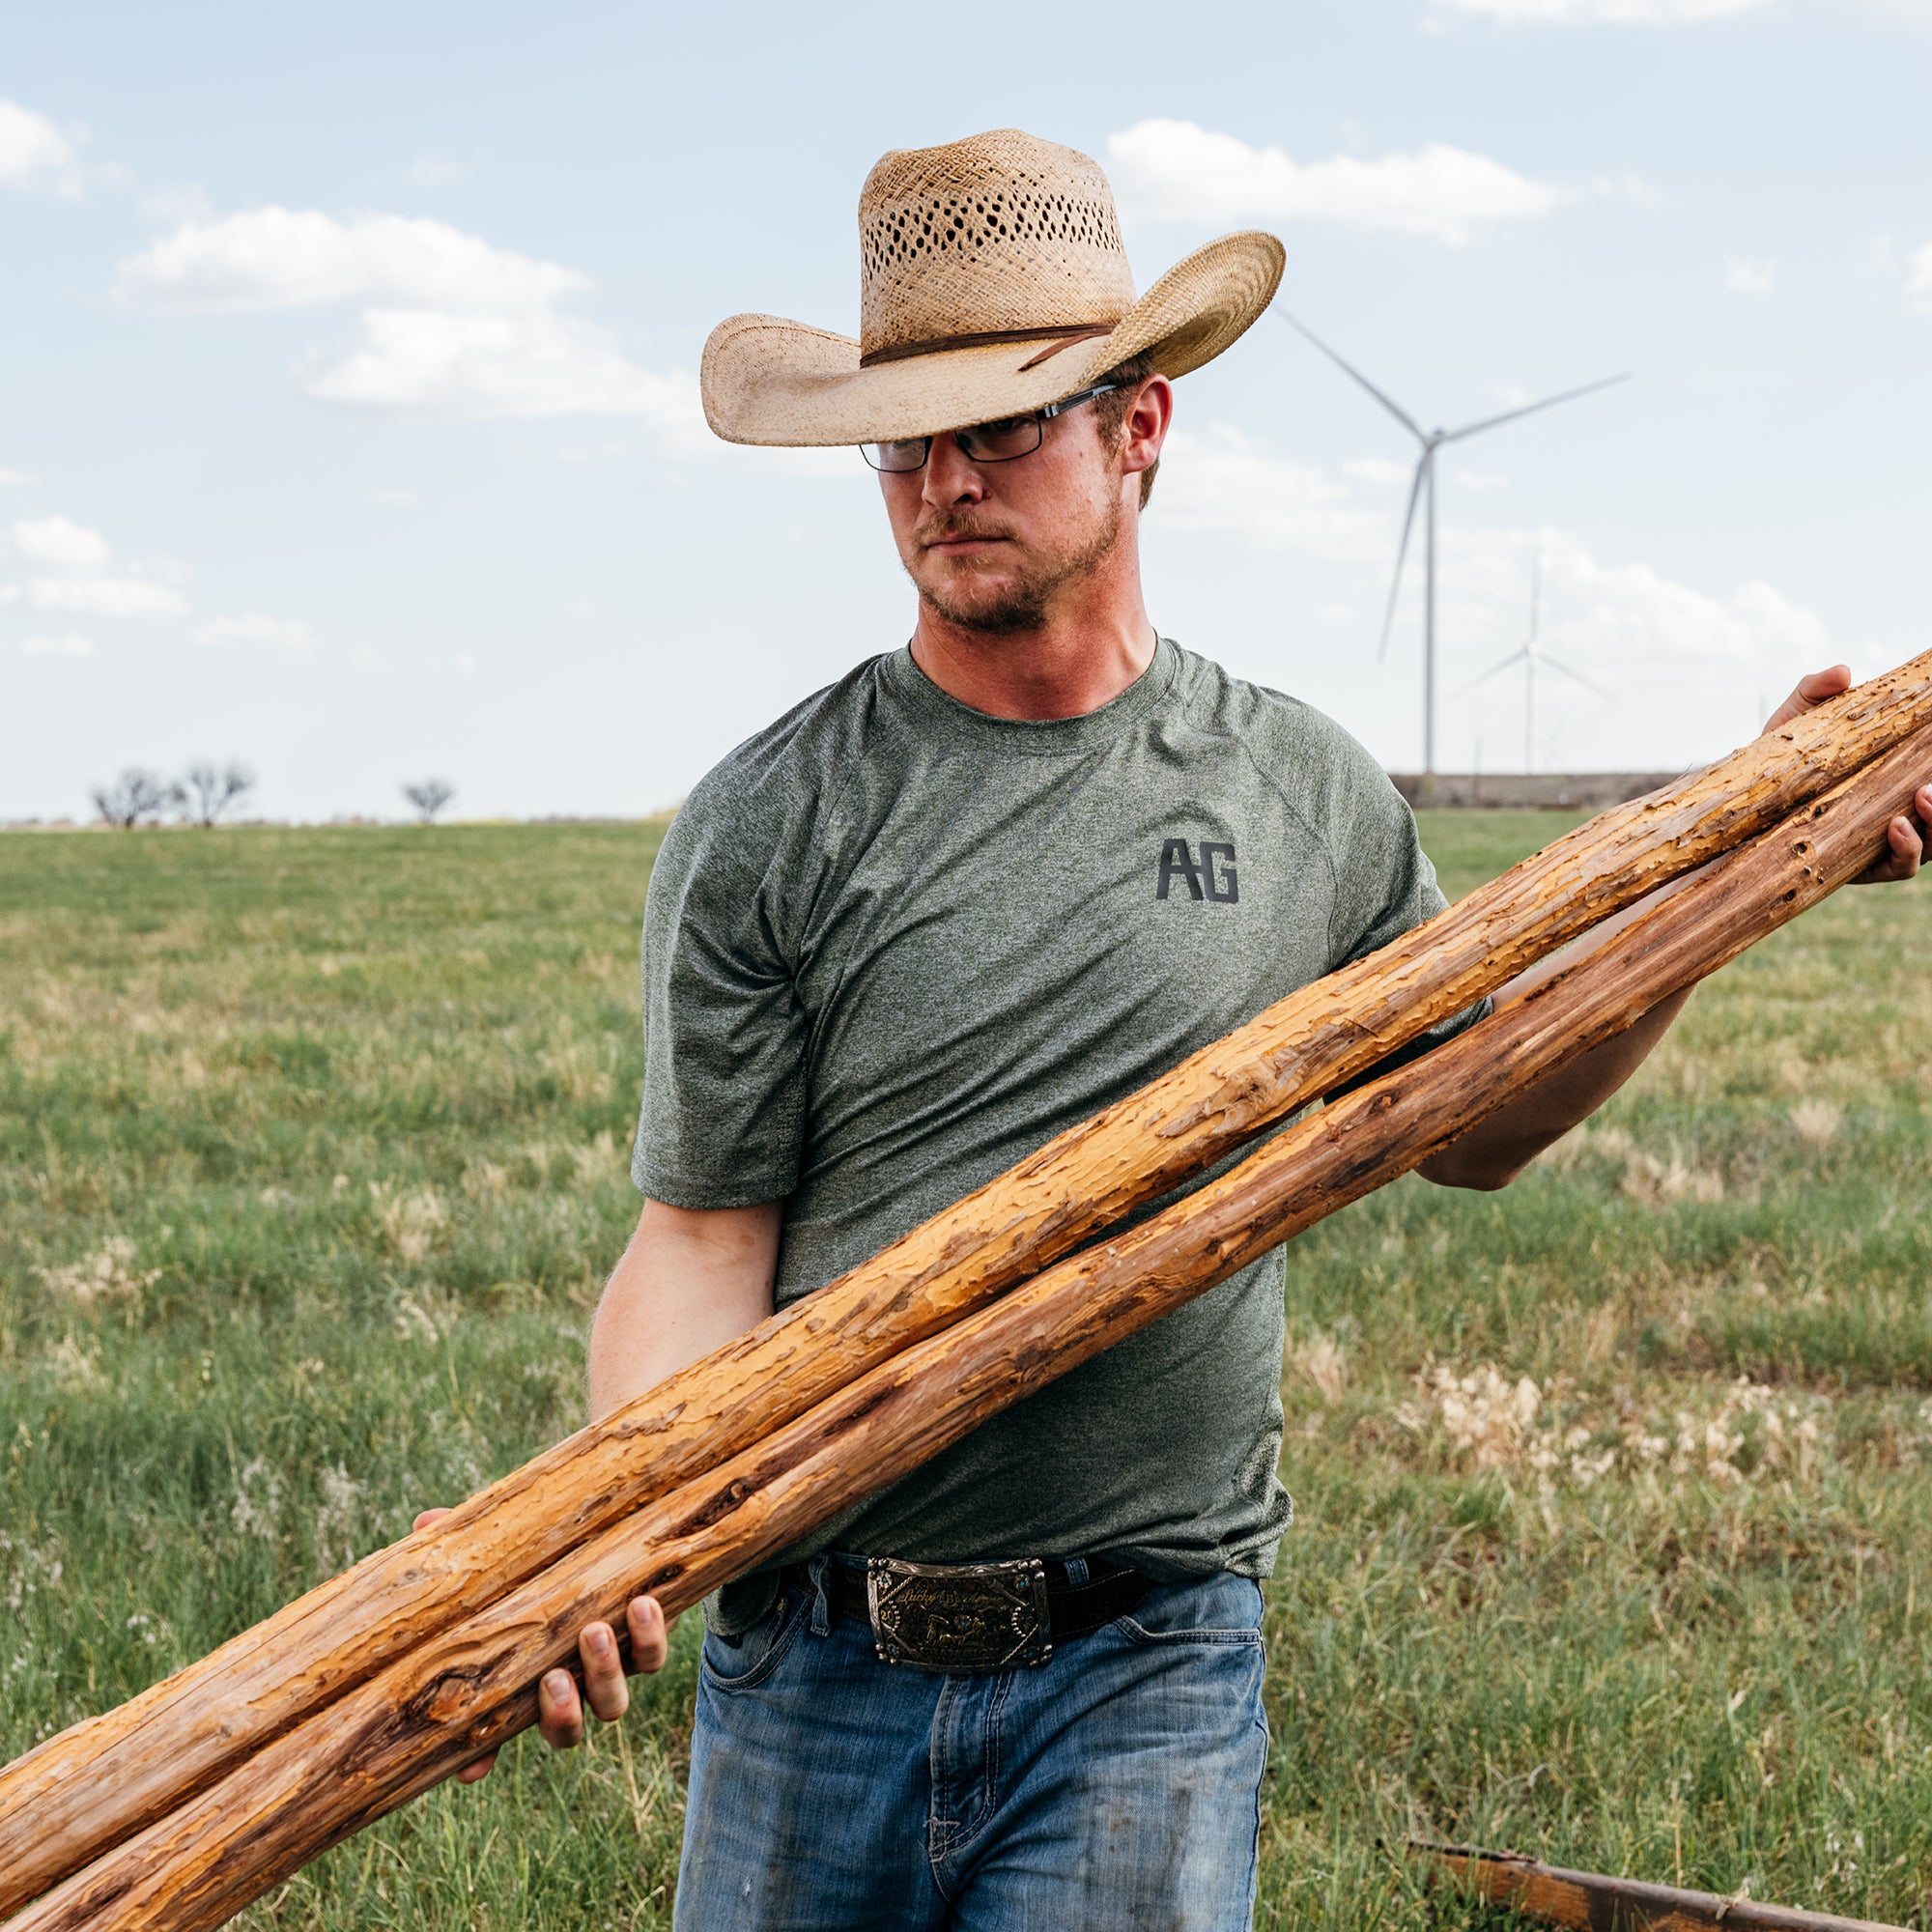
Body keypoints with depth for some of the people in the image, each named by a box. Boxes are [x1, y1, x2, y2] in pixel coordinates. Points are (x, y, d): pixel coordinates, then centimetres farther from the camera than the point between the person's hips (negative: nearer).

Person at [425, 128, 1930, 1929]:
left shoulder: (1305, 795, 5)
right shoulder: (763, 830, -3)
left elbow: (1466, 1123, 18)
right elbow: (702, 1239, -5)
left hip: (1150, 1668, 0)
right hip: (816, 1658, 0)